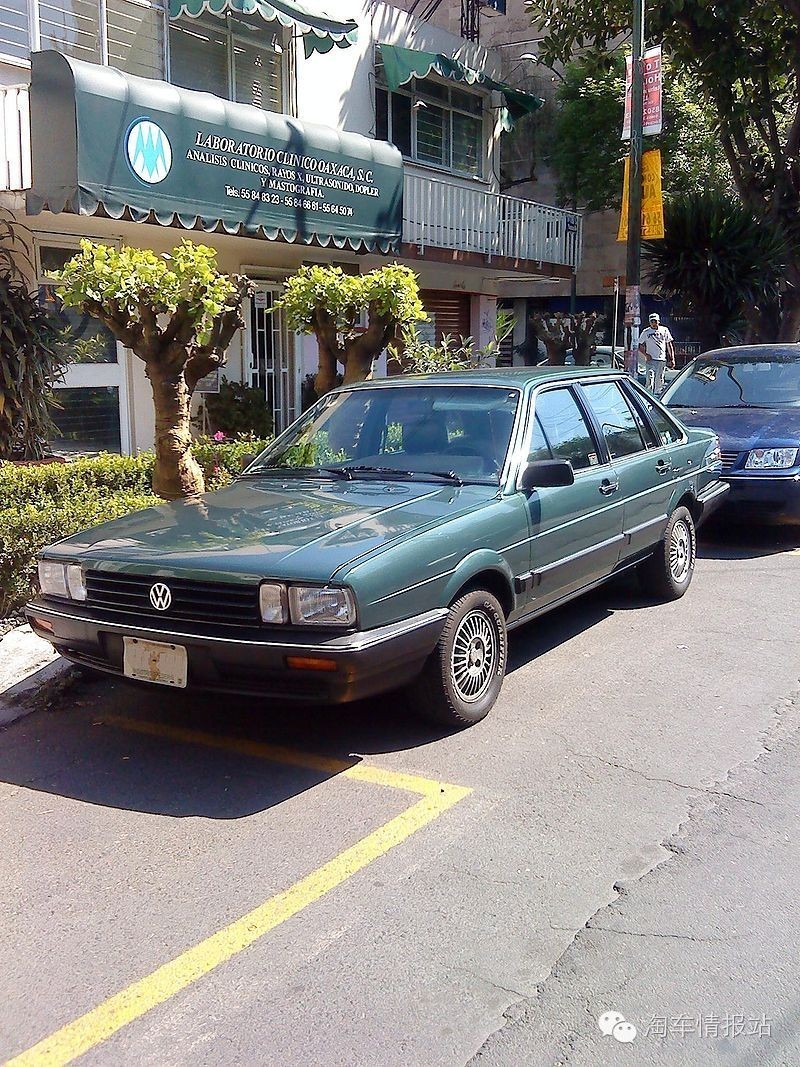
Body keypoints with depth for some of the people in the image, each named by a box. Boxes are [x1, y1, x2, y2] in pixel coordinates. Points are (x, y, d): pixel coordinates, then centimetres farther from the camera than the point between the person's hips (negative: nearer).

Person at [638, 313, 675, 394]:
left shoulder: (664, 330, 9)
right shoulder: (646, 332, 4)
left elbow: (670, 345, 12)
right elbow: (640, 346, 7)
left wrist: (672, 359, 8)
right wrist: (646, 354, -10)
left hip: (662, 360, 2)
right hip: (651, 360, -2)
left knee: (659, 381, 6)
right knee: (650, 379, -14)